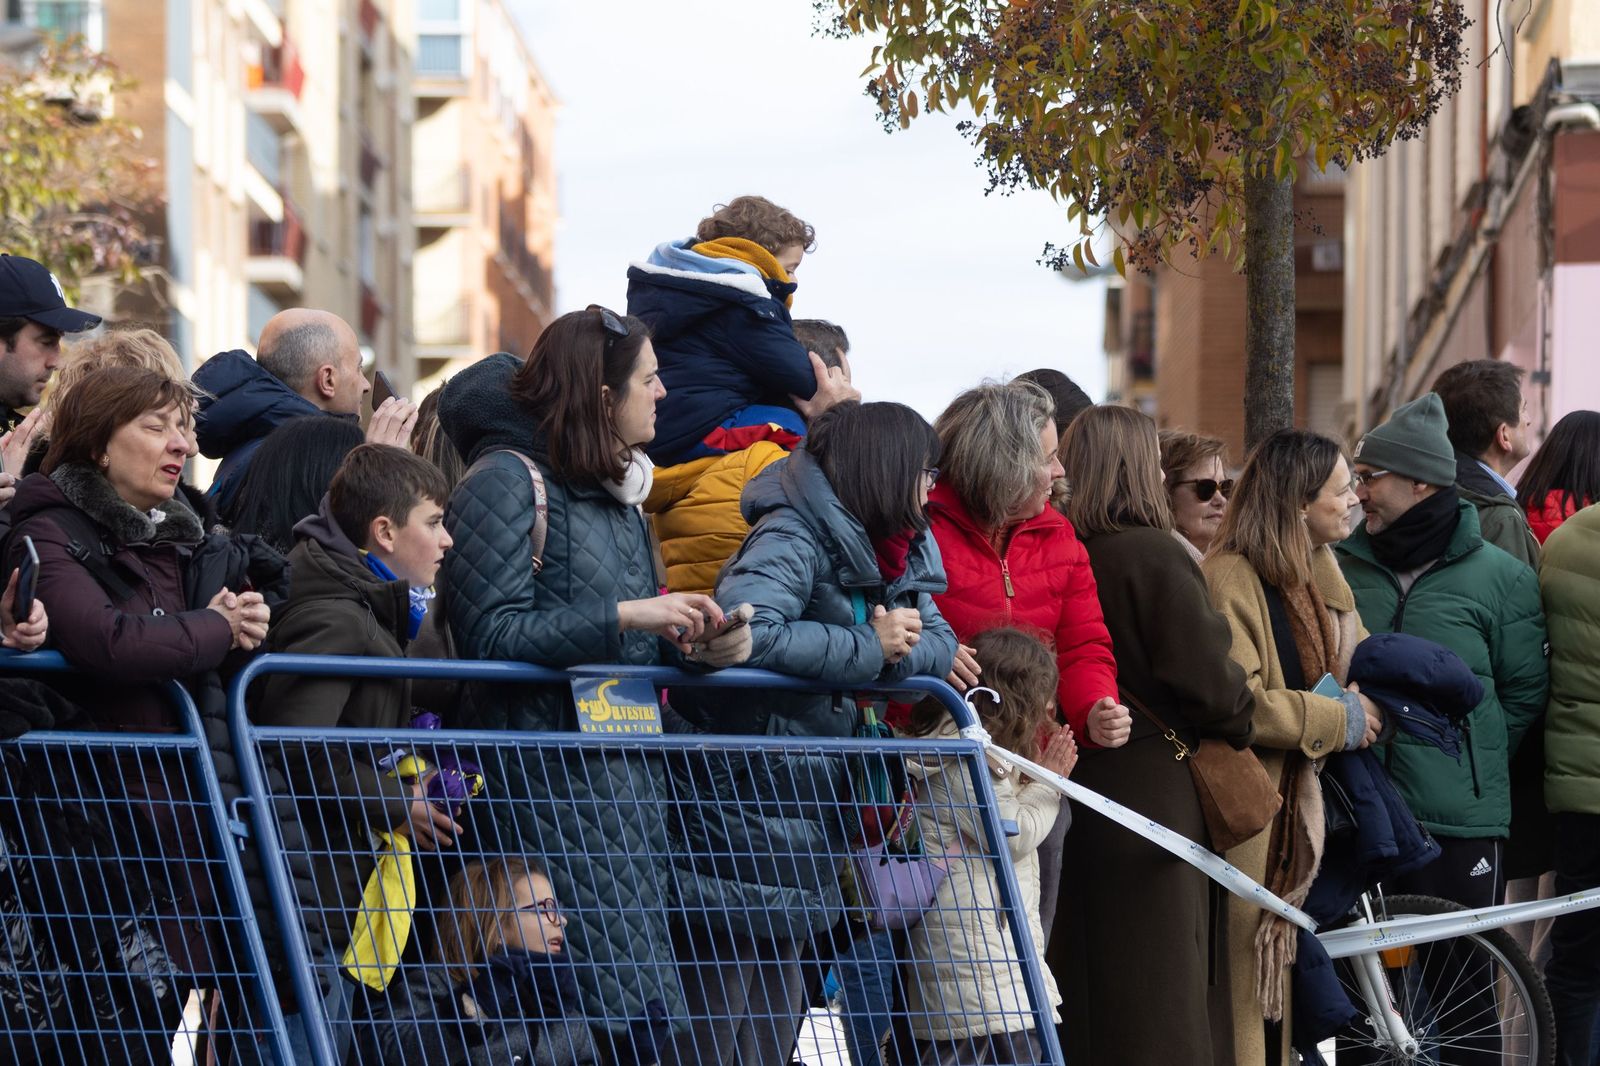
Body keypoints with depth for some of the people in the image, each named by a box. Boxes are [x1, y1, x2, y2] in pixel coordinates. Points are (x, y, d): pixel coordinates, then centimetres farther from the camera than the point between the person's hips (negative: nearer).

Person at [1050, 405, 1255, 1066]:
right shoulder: (1154, 557, -14)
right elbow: (1207, 681, -15)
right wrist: (1240, 723, 3)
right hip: (1151, 784, -7)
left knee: (1082, 988, 13)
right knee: (1158, 999, -2)